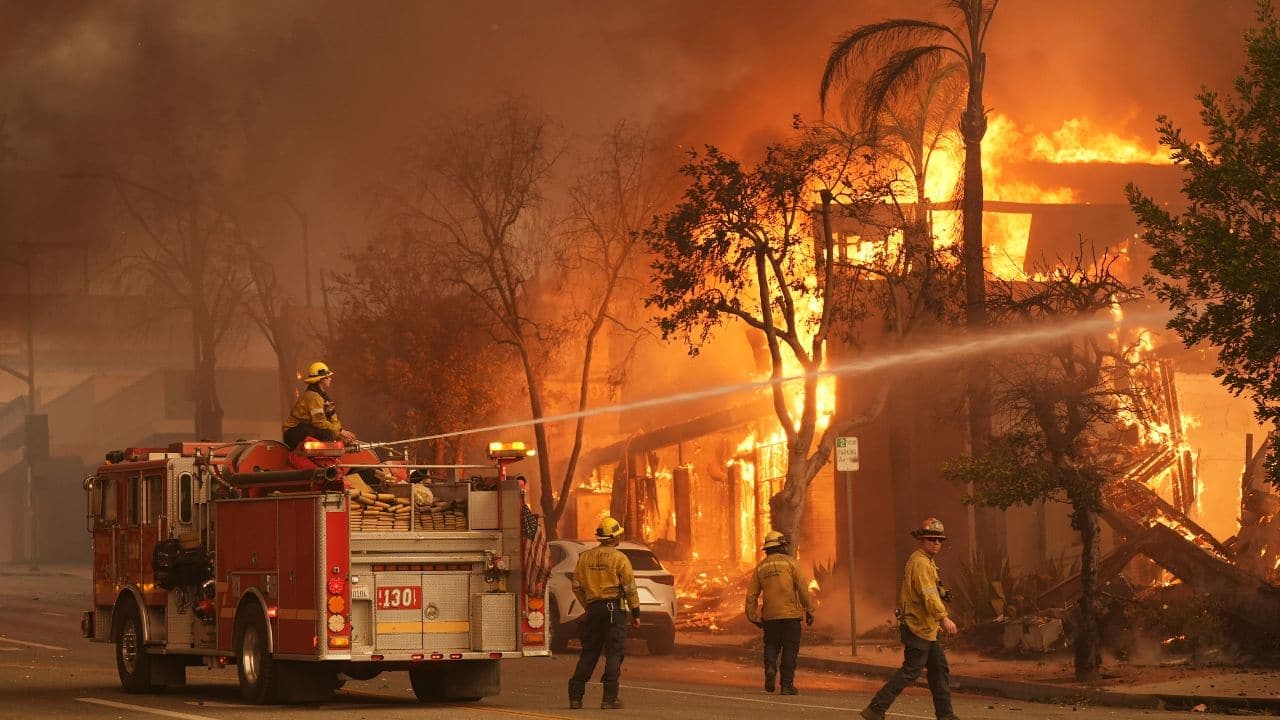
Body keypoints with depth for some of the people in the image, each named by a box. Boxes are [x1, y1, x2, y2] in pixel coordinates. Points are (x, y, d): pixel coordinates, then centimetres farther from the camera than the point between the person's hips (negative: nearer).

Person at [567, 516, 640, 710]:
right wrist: (635, 613, -1)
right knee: (614, 653, -1)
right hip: (614, 608, -5)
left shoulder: (585, 558, 8)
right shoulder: (619, 558, -6)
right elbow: (630, 588, -7)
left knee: (589, 653, 11)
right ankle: (609, 698, -6)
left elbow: (577, 587, 11)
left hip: (593, 608, 5)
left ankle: (575, 696, 9)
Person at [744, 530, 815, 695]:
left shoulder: (760, 567, 9)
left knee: (771, 646, 17)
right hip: (790, 614, -3)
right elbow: (802, 588, -8)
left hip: (770, 616, 3)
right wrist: (809, 609, -2)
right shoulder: (790, 562, -1)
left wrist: (753, 617, 17)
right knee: (790, 650, 3)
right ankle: (787, 685, 1)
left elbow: (751, 596, 9)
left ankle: (770, 668, -10)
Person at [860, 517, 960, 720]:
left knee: (940, 669, 10)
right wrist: (943, 618, -36)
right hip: (919, 627, -11)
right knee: (911, 671, -9)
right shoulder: (921, 563, -16)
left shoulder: (926, 561, 18)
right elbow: (928, 594, -29)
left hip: (926, 629, 11)